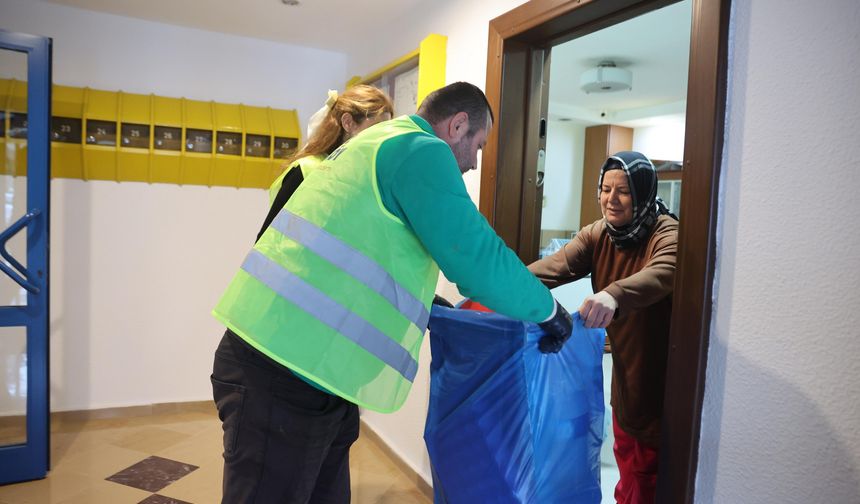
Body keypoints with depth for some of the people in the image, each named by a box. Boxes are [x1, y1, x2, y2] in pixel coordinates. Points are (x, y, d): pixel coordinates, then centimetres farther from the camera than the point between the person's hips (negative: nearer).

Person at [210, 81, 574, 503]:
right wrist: (549, 310, 3)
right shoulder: (421, 150, -10)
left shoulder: (381, 143, 22)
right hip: (288, 376, -10)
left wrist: (445, 308, 36)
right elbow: (480, 261, -15)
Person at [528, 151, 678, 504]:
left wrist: (613, 295, -62)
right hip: (625, 370, 5)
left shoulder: (666, 233, -19)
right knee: (628, 475, 22)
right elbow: (555, 266, -20)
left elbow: (662, 273, -42)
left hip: (660, 374, -5)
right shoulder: (598, 234, -3)